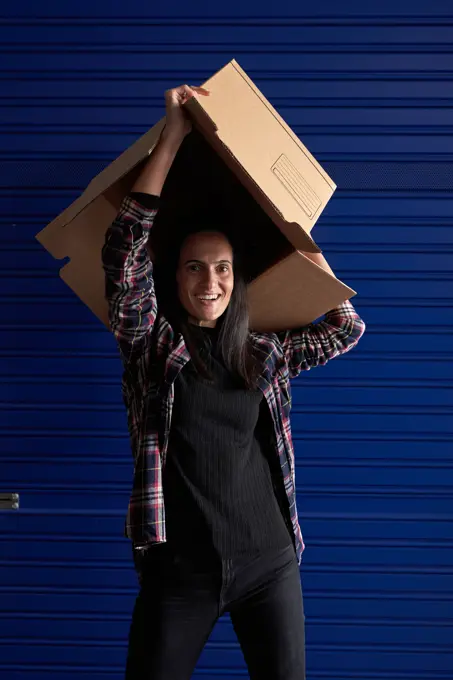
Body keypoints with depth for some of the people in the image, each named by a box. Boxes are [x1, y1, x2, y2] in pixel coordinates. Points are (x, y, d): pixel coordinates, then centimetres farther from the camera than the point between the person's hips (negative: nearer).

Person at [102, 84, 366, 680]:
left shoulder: (265, 355, 10)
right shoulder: (151, 344, 2)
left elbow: (348, 328, 20)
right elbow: (123, 249, -9)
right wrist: (173, 138, -8)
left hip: (270, 565, 3)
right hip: (178, 570, -2)